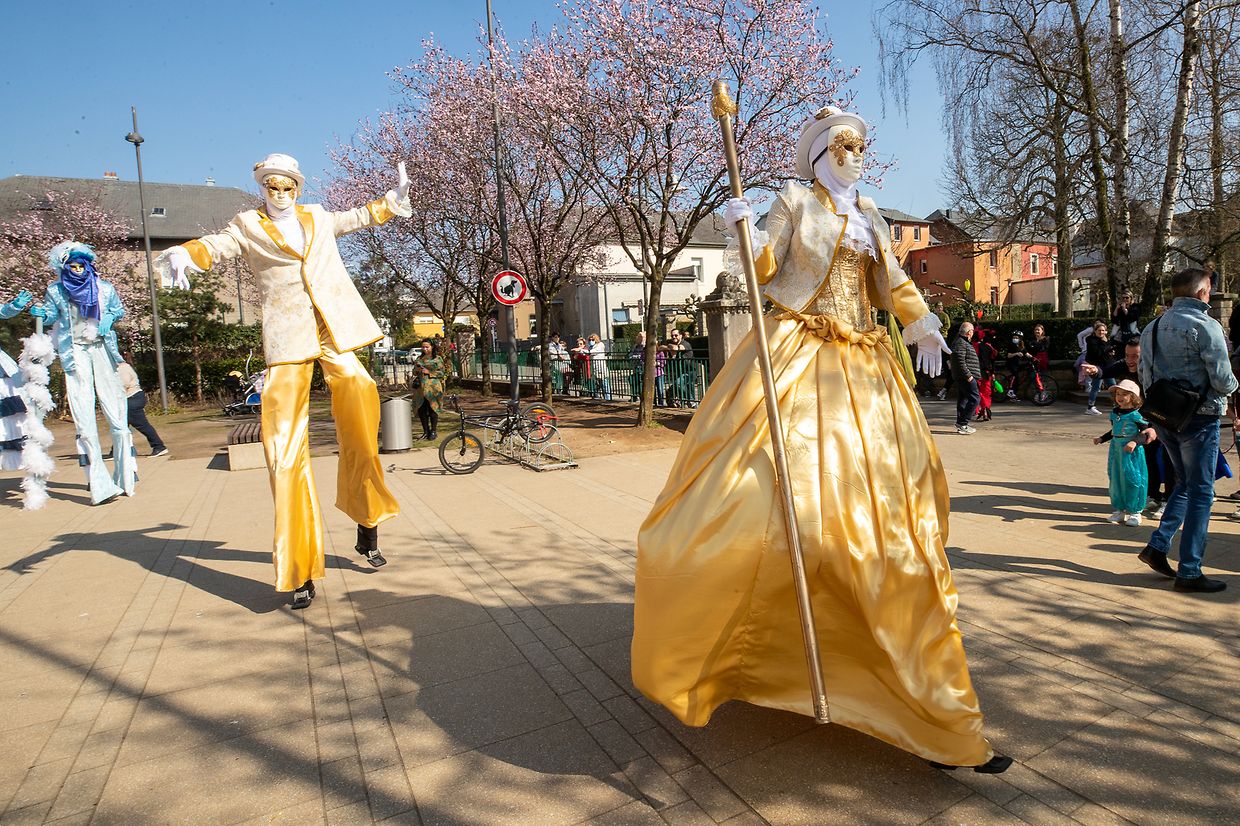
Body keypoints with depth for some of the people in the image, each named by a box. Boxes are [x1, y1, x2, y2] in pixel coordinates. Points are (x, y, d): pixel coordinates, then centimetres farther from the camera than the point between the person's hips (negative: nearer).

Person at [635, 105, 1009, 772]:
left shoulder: (868, 213, 22)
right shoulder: (794, 199, 7)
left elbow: (892, 281, 20)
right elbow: (764, 272, -2)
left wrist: (922, 325, 3)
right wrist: (744, 233, -21)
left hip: (861, 366, 6)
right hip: (794, 354, -6)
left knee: (882, 504, 4)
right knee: (765, 484, -16)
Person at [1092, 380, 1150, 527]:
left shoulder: (1137, 414, -11)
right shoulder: (1115, 413, 9)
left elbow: (1145, 432, -13)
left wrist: (1135, 442, -27)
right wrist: (1101, 439, 16)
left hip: (1132, 453, -7)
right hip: (1116, 450, 7)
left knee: (1132, 480, -2)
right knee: (1115, 479, 11)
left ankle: (1135, 513, 9)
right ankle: (1120, 510, 23)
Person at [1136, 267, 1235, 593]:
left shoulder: (1152, 327, 8)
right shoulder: (1206, 326, -13)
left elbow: (1144, 373, 11)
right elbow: (1222, 379, -14)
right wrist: (1233, 386, 6)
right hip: (1199, 417, -7)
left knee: (1185, 484, 20)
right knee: (1201, 492, 2)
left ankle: (1157, 545, 12)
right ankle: (1189, 572, 6)